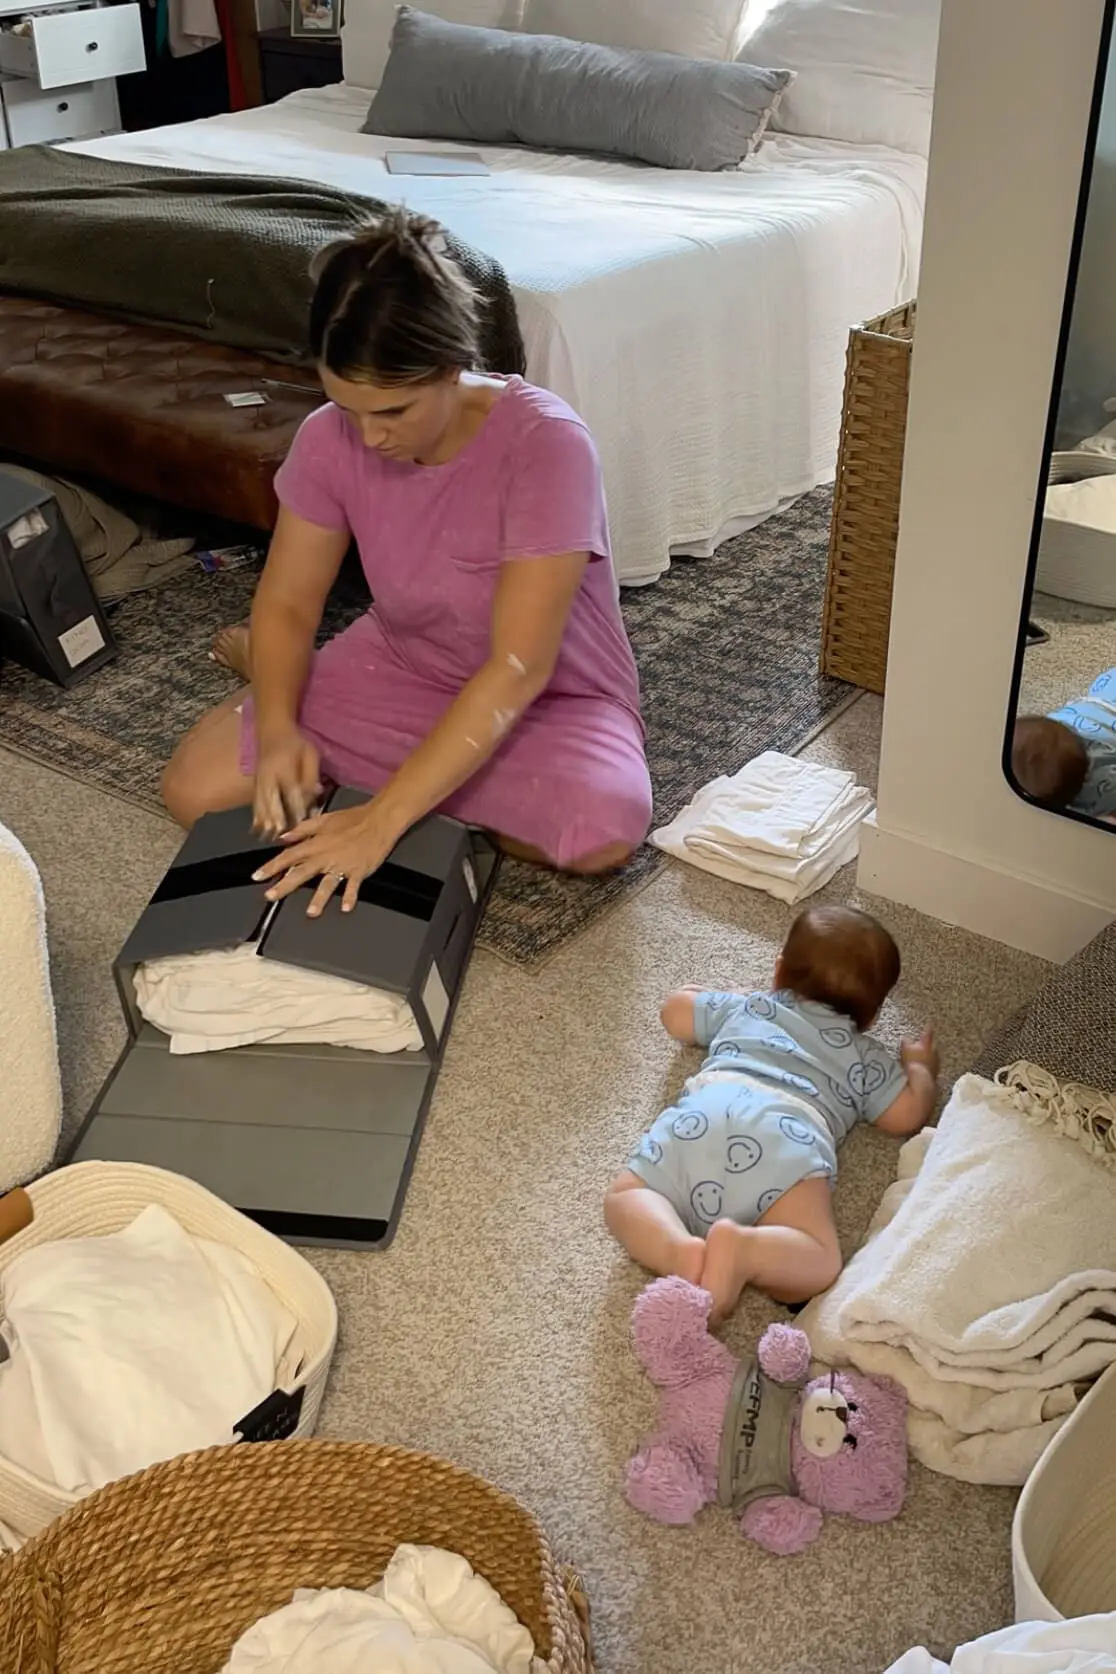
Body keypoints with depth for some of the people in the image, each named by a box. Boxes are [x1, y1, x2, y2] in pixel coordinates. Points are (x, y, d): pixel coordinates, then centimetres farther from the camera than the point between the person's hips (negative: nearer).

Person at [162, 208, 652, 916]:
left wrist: (382, 819, -39)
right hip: (399, 670, 3)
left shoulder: (546, 444, -30)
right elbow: (287, 603, -4)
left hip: (551, 698, -2)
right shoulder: (330, 439, -15)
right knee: (196, 789, -15)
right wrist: (278, 727, -26)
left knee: (605, 829, -36)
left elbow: (518, 668, -34)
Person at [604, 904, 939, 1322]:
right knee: (817, 1263, -8)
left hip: (703, 1113, 2)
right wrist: (919, 1066, 49)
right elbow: (907, 1114, 28)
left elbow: (675, 1012, 52)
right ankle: (743, 1247, -38)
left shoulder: (745, 1007, 40)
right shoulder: (864, 1056, 34)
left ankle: (683, 1252, -20)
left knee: (626, 1197, 10)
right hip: (786, 1134, -2)